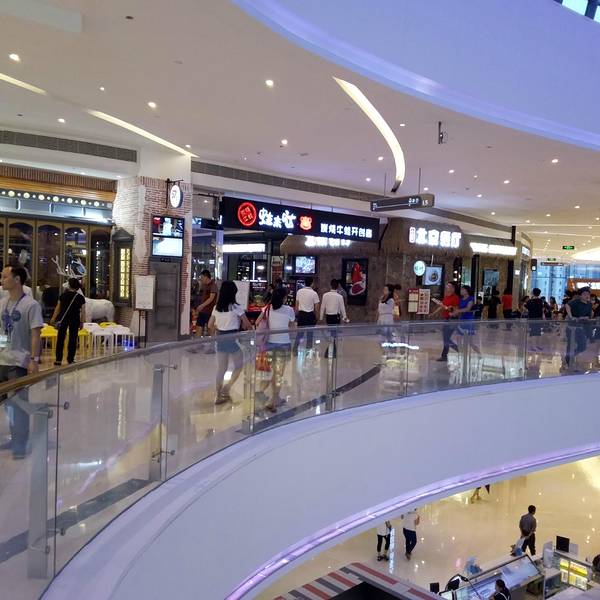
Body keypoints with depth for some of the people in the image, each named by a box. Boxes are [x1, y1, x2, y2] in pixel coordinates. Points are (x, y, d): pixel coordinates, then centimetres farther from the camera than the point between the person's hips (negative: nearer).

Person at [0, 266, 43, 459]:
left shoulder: (30, 305, -12)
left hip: (19, 362, -7)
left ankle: (21, 443, 13)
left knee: (19, 403, 1)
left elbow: (35, 335, -13)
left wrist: (34, 360, -18)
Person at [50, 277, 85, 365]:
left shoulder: (63, 295, -1)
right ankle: (70, 359, 8)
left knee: (60, 338, 8)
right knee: (73, 339, 6)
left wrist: (53, 318, 12)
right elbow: (82, 312, -3)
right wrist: (81, 322, 4)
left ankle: (58, 359, 7)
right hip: (75, 320, -1)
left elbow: (58, 308, 3)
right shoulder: (81, 297, -3)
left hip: (63, 319, 1)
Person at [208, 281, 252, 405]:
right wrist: (252, 330, 14)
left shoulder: (216, 308, 4)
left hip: (220, 339, 5)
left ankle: (219, 396, 17)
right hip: (233, 338, -5)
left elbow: (210, 326, 8)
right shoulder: (236, 307, -11)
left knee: (221, 368, 13)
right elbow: (247, 325, -6)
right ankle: (227, 388, -1)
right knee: (239, 365, 13)